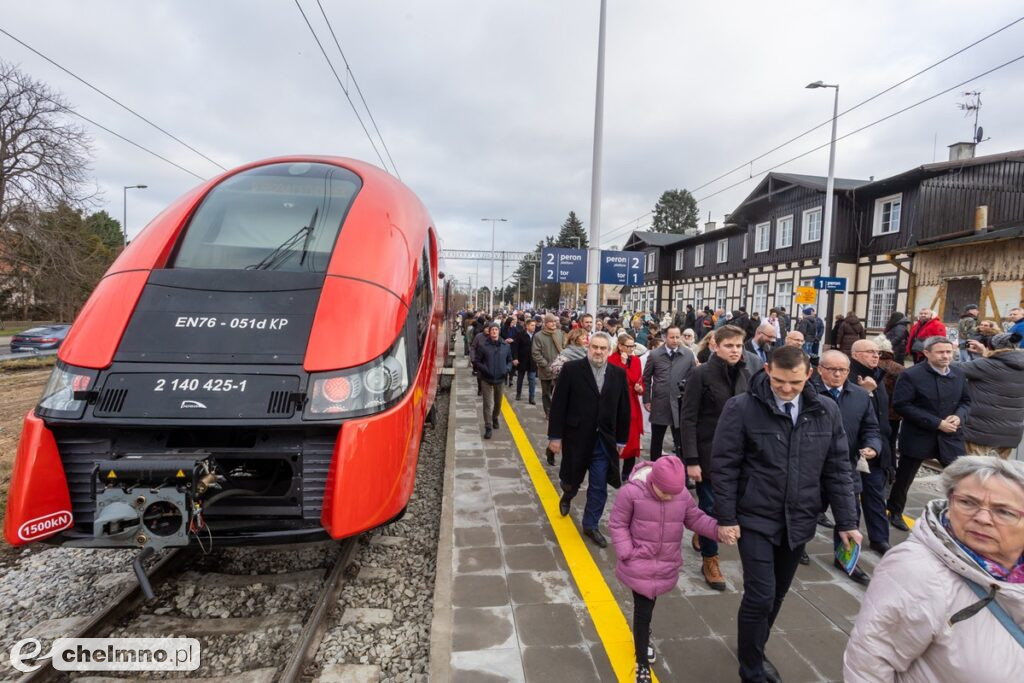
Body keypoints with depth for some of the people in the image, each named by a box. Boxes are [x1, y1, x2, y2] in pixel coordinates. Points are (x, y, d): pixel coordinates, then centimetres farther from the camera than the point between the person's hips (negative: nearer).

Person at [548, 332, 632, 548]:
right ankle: (567, 495, 52)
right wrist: (555, 436, -9)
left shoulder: (618, 374, -1)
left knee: (599, 488, 7)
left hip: (604, 441, 2)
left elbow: (624, 409, 5)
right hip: (576, 437, -2)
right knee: (572, 478, 17)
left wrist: (622, 440, 6)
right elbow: (558, 404, -9)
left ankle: (590, 525, 27)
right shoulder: (571, 369, -10)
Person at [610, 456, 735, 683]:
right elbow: (617, 524, -13)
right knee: (643, 610, 2)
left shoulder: (682, 494, -9)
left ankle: (643, 635, 52)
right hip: (639, 564, -4)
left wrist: (718, 530, -11)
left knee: (648, 606, 23)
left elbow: (695, 518, 5)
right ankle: (643, 663, 20)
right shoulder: (631, 492, -22)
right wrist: (627, 554, -18)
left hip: (665, 566, 4)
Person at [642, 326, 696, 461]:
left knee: (681, 442, 3)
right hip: (659, 404, 1)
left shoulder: (689, 355, 0)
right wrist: (647, 400, 3)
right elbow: (646, 378, 6)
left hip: (680, 405, 0)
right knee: (656, 440, 12)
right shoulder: (654, 354, -1)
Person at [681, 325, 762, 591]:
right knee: (710, 505, 4)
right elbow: (687, 419, -13)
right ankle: (710, 559, 21)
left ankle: (701, 534, 43)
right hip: (708, 451, -4)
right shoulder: (702, 374, -12)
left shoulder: (749, 371, 1)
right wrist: (691, 460, -17)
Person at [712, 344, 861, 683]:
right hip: (756, 519, -4)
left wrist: (847, 521, 3)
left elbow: (837, 469, 4)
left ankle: (754, 650, 41)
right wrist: (726, 517, -11)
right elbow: (724, 466, -10)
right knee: (760, 595, -4)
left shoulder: (827, 411, -2)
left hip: (799, 521, 4)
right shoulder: (741, 408, -14)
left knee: (777, 594, 17)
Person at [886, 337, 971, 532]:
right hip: (918, 436, -4)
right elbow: (901, 405, -18)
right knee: (904, 477, 11)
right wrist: (937, 423, -20)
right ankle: (895, 512, 31)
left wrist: (959, 416, -10)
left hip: (950, 436, 4)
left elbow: (965, 400, 13)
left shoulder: (958, 373, 4)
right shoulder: (911, 375, -14)